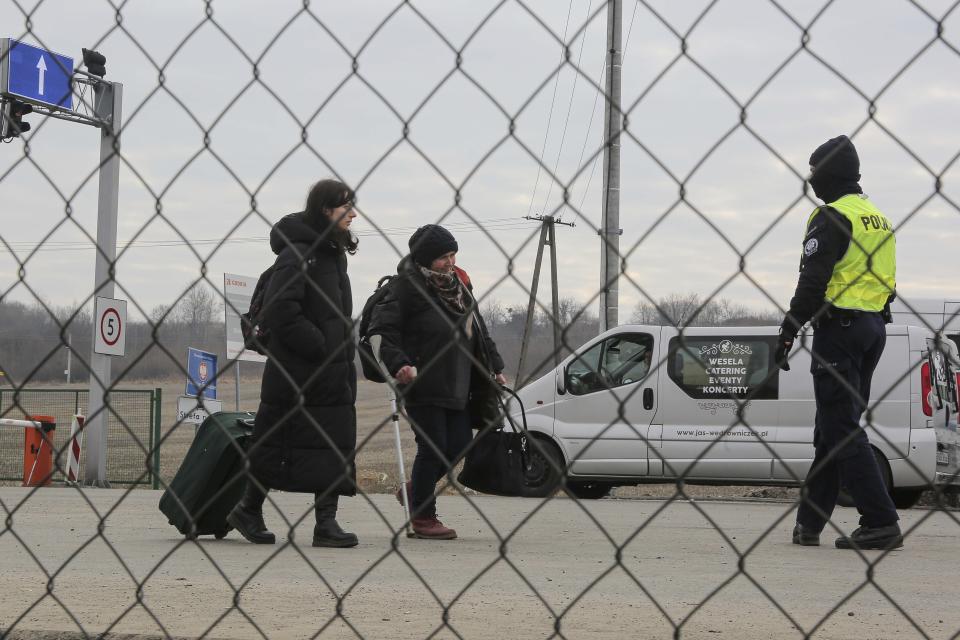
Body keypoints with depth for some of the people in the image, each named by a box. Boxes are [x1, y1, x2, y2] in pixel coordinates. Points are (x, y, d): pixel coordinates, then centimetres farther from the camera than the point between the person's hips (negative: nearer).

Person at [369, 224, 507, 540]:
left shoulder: (459, 282, 14)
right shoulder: (407, 286, -9)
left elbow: (478, 329, 23)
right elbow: (383, 326, -14)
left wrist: (494, 368, 20)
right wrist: (398, 363, -25)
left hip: (457, 384, 7)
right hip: (422, 383, -7)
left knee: (459, 445, 5)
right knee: (433, 447, -4)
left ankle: (413, 491, 27)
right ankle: (422, 516, 11)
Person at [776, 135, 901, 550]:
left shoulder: (832, 217, -10)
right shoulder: (879, 218, 18)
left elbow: (813, 282, -17)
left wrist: (789, 331, -14)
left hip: (838, 326, -9)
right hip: (874, 326, 9)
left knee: (840, 429, -8)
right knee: (833, 427, 12)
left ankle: (881, 523, -15)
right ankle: (808, 523, 17)